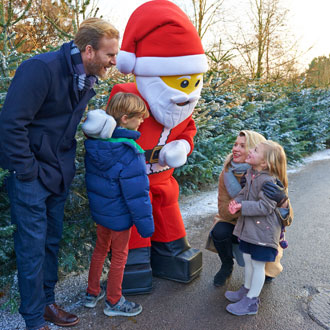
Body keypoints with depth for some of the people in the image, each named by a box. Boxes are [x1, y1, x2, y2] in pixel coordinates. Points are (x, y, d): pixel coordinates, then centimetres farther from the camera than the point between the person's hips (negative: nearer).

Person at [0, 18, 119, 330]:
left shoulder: (87, 78, 4)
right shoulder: (41, 69, -21)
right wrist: (26, 171, -18)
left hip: (58, 176, 7)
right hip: (31, 176, -7)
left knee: (51, 243, 18)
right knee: (33, 248, 4)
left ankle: (47, 302, 37)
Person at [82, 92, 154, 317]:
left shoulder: (94, 143, -5)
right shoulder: (129, 153, -28)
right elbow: (136, 193, -25)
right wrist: (145, 223, -14)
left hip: (99, 209, 7)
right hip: (119, 215, -7)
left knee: (101, 248, 25)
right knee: (119, 255, 13)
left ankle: (92, 293, 41)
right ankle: (114, 302, 31)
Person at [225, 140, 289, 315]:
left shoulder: (268, 180, -24)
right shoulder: (251, 173, 2)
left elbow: (265, 207, -25)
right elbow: (245, 192, 10)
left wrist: (243, 206, -23)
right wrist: (236, 201, -10)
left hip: (262, 230, -8)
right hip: (248, 227, 8)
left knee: (258, 264, 7)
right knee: (247, 259, 22)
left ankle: (251, 302, 21)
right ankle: (246, 290, 42)